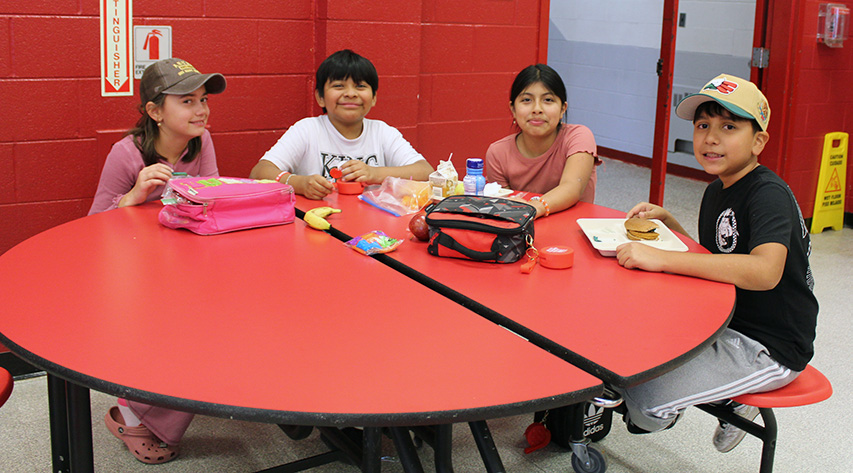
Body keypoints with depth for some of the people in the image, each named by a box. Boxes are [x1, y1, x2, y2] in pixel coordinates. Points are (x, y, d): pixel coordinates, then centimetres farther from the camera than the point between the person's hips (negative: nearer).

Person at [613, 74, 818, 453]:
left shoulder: (769, 194, -20)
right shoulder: (716, 192, 9)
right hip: (725, 326, 9)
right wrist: (666, 221, 4)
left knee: (642, 398, -20)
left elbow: (765, 271, -38)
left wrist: (661, 258, -40)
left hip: (770, 349, -9)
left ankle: (731, 401, 7)